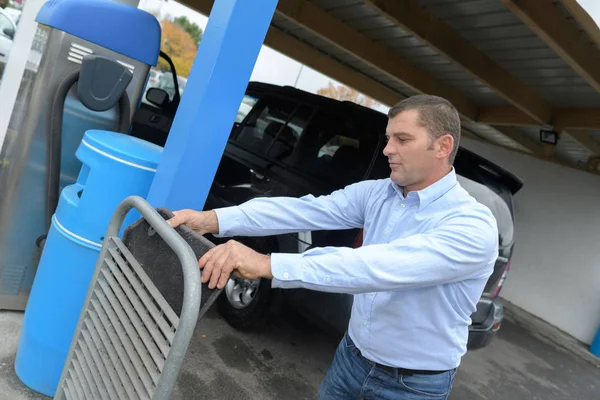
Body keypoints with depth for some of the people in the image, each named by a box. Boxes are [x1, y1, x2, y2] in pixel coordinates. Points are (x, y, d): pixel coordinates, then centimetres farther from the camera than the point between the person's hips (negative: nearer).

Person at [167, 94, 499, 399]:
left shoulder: (474, 226, -24)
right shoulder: (375, 194, -5)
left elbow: (383, 268, -38)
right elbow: (305, 210, -16)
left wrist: (267, 264, -44)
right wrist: (213, 219, -27)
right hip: (351, 357, 5)